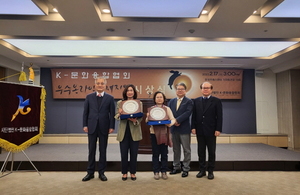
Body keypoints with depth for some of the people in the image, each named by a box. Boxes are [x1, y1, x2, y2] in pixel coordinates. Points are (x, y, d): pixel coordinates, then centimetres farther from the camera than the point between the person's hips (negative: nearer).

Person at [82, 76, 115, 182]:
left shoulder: (110, 98, 2)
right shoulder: (89, 97, 5)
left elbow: (112, 113, 0)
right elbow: (85, 112, 5)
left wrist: (112, 126, -6)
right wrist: (85, 125, -2)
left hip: (104, 128, -1)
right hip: (92, 127, 1)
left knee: (103, 151, 7)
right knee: (91, 150, 8)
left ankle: (101, 172, 19)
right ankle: (90, 172, 21)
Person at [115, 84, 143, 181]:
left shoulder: (139, 103, 4)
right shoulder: (120, 103, 6)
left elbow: (141, 117, 0)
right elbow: (116, 117, 4)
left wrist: (135, 120, -21)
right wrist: (119, 113, -19)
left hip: (134, 131, 0)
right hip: (123, 131, 1)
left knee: (134, 153, 6)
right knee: (124, 154, 4)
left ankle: (133, 173, 22)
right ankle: (124, 173, 21)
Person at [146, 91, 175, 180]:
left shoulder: (167, 109, 4)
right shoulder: (151, 109, 5)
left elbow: (173, 119, 1)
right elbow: (147, 121, 4)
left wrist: (170, 123, -20)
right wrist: (148, 118, -18)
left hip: (164, 133, 0)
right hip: (154, 133, 0)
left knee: (164, 153, 5)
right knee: (155, 153, 5)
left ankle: (164, 171, 18)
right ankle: (156, 172, 16)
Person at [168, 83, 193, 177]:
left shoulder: (189, 101, -2)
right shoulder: (171, 101, 12)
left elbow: (188, 112, -15)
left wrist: (178, 120, -20)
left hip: (184, 129, -4)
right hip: (174, 129, 5)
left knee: (186, 150, 4)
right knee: (176, 150, 14)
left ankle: (186, 169, 15)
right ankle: (176, 167, 27)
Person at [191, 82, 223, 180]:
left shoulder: (216, 101, -1)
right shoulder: (196, 101, 7)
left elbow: (219, 116, -5)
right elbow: (194, 115, 7)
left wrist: (218, 129, -11)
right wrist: (193, 127, -1)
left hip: (211, 131, -2)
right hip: (200, 131, 3)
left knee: (211, 152, 8)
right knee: (201, 152, 10)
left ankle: (210, 171, 20)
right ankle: (202, 170, 22)